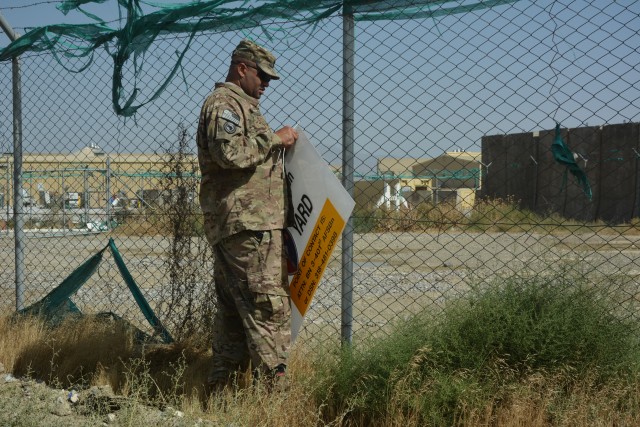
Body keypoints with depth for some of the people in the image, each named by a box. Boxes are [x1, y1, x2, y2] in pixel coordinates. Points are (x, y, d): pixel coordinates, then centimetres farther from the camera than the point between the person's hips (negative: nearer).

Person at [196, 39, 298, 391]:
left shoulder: (241, 105, 28)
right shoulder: (223, 103, -6)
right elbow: (230, 153, -22)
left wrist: (277, 144, 20)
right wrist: (274, 139, -13)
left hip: (247, 222, 11)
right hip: (247, 222, -11)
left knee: (233, 307, 11)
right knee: (267, 303, -13)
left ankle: (221, 385, 15)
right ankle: (275, 381, -13)